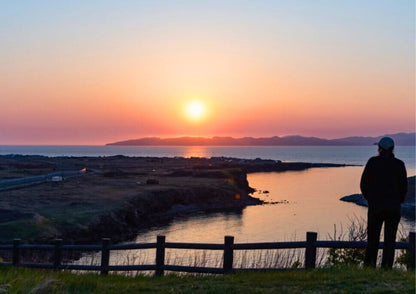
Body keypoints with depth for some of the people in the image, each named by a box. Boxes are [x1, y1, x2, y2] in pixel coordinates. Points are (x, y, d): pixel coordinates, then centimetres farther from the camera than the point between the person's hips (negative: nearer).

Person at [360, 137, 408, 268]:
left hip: (375, 205, 0)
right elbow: (404, 186, 3)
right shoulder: (399, 164, 1)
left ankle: (369, 264, 15)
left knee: (373, 236, 12)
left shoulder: (372, 162, -2)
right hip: (393, 206, 0)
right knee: (390, 238, 5)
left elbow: (363, 184, -1)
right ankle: (386, 266, 0)